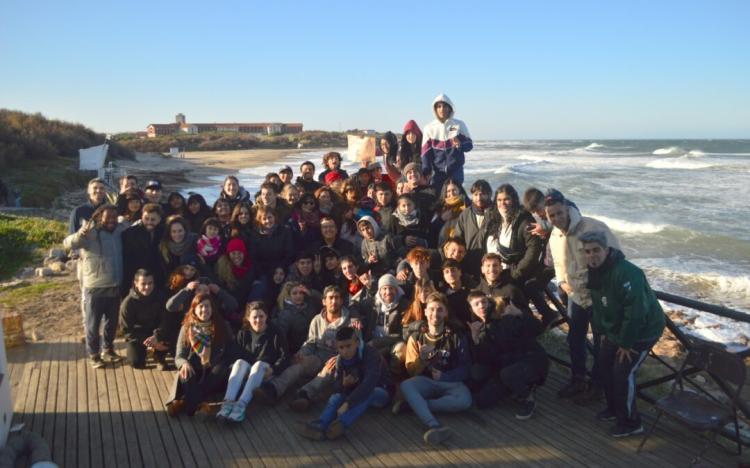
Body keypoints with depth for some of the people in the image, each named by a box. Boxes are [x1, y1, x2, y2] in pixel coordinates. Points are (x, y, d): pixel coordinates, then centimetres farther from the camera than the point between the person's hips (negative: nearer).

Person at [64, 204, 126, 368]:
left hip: (115, 287, 5)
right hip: (94, 288, -5)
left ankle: (108, 349, 35)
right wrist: (81, 234, -45)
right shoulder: (90, 234, -12)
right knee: (93, 324, 7)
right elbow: (68, 244, -26)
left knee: (112, 322, 17)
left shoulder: (119, 231, 3)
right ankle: (94, 355, 20)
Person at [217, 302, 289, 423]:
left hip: (265, 374, -3)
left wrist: (273, 369, -18)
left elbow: (285, 356, -3)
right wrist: (234, 367, -15)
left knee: (259, 364, -34)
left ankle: (242, 404, -53)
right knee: (240, 362, -29)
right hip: (245, 374, 3)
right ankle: (228, 402, -48)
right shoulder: (243, 334, 13)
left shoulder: (275, 334, 4)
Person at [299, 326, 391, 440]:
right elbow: (336, 387, -6)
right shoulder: (340, 359, -7)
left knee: (368, 393, -38)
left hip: (379, 393, -5)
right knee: (336, 396, -23)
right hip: (356, 394, 5)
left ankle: (341, 424, -57)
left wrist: (347, 404, -50)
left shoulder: (370, 354, -27)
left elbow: (369, 383, -41)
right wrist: (343, 384, -31)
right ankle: (320, 425, -47)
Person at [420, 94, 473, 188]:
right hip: (437, 172, 1)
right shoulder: (429, 127, 3)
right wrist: (426, 171, -12)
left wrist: (460, 145, -20)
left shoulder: (459, 125, 2)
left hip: (456, 171, 0)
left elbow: (469, 145, 3)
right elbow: (425, 152, 1)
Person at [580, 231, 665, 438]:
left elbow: (635, 313, -33)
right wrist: (602, 331, 8)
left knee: (623, 373, -9)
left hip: (642, 331, -9)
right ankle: (614, 408, 33)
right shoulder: (595, 272, -3)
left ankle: (630, 422, 8)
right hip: (616, 329, 9)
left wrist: (626, 344, -25)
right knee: (604, 364, 14)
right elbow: (598, 305, 10)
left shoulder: (626, 273, -33)